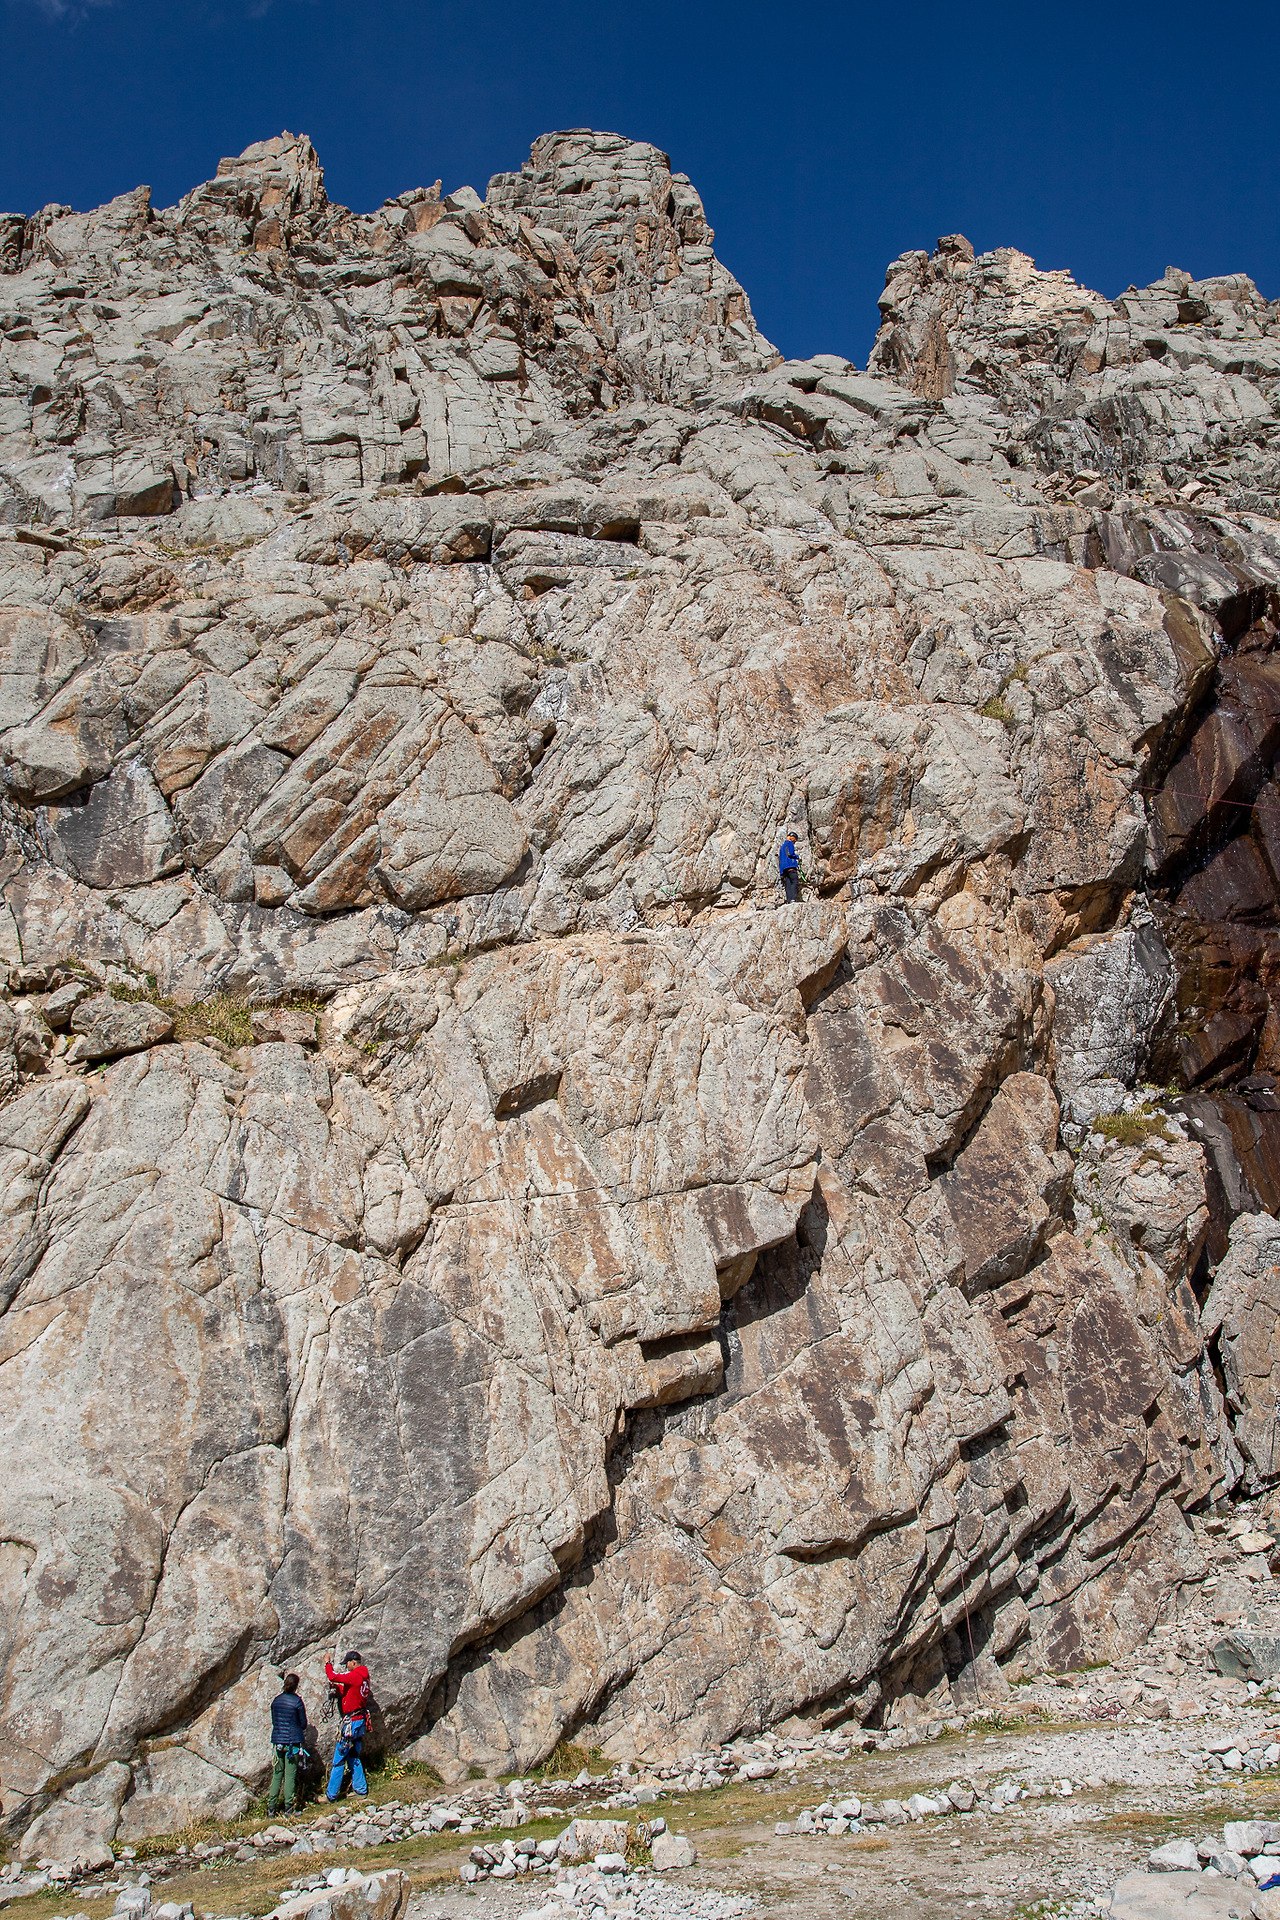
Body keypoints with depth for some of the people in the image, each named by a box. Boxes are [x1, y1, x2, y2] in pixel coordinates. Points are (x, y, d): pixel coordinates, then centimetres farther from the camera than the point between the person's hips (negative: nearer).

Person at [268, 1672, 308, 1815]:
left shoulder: (276, 1700, 4)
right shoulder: (296, 1701, -10)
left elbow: (274, 1721, 13)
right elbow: (303, 1724, -3)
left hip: (277, 1741, 4)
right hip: (293, 1741, -4)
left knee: (277, 1774, 11)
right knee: (290, 1776, 0)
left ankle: (271, 1807, 10)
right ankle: (289, 1808, 1)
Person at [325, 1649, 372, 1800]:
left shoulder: (354, 1676, -18)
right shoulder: (364, 1677, 11)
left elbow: (332, 1676, -20)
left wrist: (327, 1663, -4)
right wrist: (338, 1688, 8)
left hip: (352, 1722, -9)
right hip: (361, 1720, 9)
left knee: (339, 1759, -3)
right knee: (354, 1757, 18)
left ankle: (331, 1794, 1)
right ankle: (360, 1788, 21)